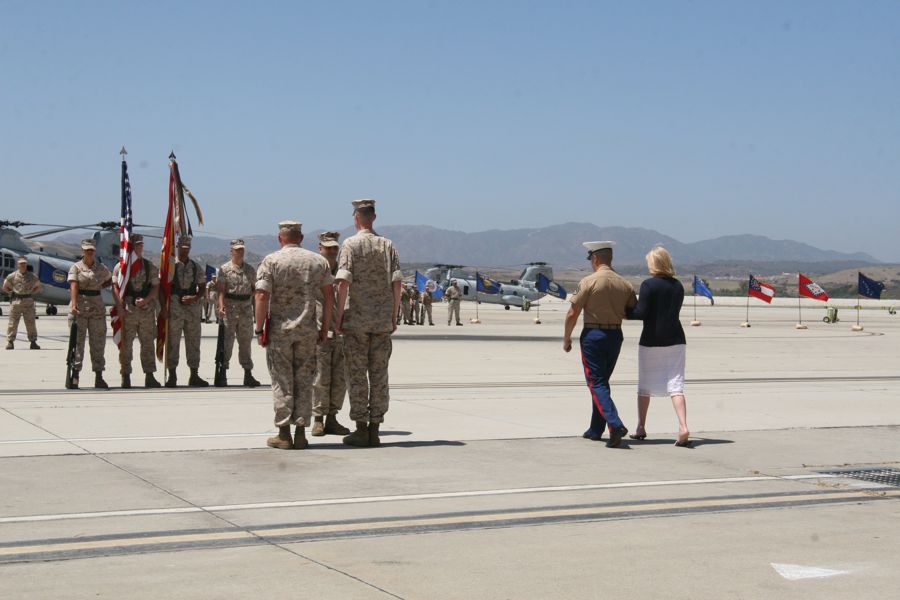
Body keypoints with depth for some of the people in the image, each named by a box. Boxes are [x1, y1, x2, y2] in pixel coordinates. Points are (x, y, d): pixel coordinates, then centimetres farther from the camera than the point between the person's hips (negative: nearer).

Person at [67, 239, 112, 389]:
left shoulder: (101, 268, 10)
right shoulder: (76, 267, -1)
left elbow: (110, 280, 28)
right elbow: (73, 286, -15)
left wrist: (100, 286, 9)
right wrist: (74, 304, -29)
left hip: (97, 308, 3)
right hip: (79, 307, -3)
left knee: (98, 342, 3)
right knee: (77, 341, -3)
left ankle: (99, 377, 6)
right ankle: (75, 374, -1)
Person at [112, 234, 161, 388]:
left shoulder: (150, 266, 10)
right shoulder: (120, 266, 2)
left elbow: (156, 287, 8)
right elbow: (115, 287, -2)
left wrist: (146, 300, -9)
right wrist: (120, 306, -13)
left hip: (147, 308, 3)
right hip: (127, 310, -3)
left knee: (148, 343, 5)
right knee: (126, 344, -1)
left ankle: (149, 377, 10)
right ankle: (126, 377, 5)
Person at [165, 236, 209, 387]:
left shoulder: (196, 267, 10)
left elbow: (202, 287, 14)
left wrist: (195, 298, -6)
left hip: (193, 307, 4)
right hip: (174, 307, -4)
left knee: (193, 342, 8)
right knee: (172, 342, -2)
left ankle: (194, 376, 15)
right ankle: (172, 376, 4)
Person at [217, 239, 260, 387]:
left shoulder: (250, 270, 12)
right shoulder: (224, 269, 0)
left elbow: (254, 289, 20)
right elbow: (221, 289, -7)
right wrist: (221, 305, -20)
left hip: (246, 308, 4)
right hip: (229, 309, -4)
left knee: (245, 342, 9)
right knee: (226, 341, -4)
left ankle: (248, 375, 14)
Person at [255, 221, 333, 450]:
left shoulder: (271, 261, -4)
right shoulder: (318, 261, 6)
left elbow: (262, 296, -11)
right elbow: (329, 296, 4)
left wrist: (259, 329, -4)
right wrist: (325, 328, 9)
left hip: (279, 329, -2)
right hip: (308, 330, 2)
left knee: (282, 382, 3)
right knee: (304, 381, 8)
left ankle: (284, 433, 3)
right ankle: (301, 432, 7)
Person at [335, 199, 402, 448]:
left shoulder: (351, 244, -5)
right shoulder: (387, 245, 6)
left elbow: (343, 282, -13)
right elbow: (397, 282, 2)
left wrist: (339, 316, -7)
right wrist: (393, 316, 9)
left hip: (356, 320, -3)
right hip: (382, 320, 3)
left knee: (357, 375, 2)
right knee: (379, 375, 6)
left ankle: (361, 429, 3)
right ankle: (374, 429, 8)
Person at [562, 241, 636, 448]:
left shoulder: (589, 282, -11)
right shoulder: (624, 284, 4)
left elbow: (572, 314, -10)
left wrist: (566, 338, 3)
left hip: (593, 335, -5)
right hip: (616, 335, 6)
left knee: (596, 383, -4)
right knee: (602, 381, 17)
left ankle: (615, 424, -22)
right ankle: (596, 429, 23)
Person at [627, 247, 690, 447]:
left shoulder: (648, 285, -12)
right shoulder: (678, 286, 6)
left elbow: (641, 313, -16)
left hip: (651, 341, -4)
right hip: (675, 340, 4)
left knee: (644, 385, 12)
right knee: (675, 385, -2)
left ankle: (641, 428, 23)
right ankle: (683, 427, -19)